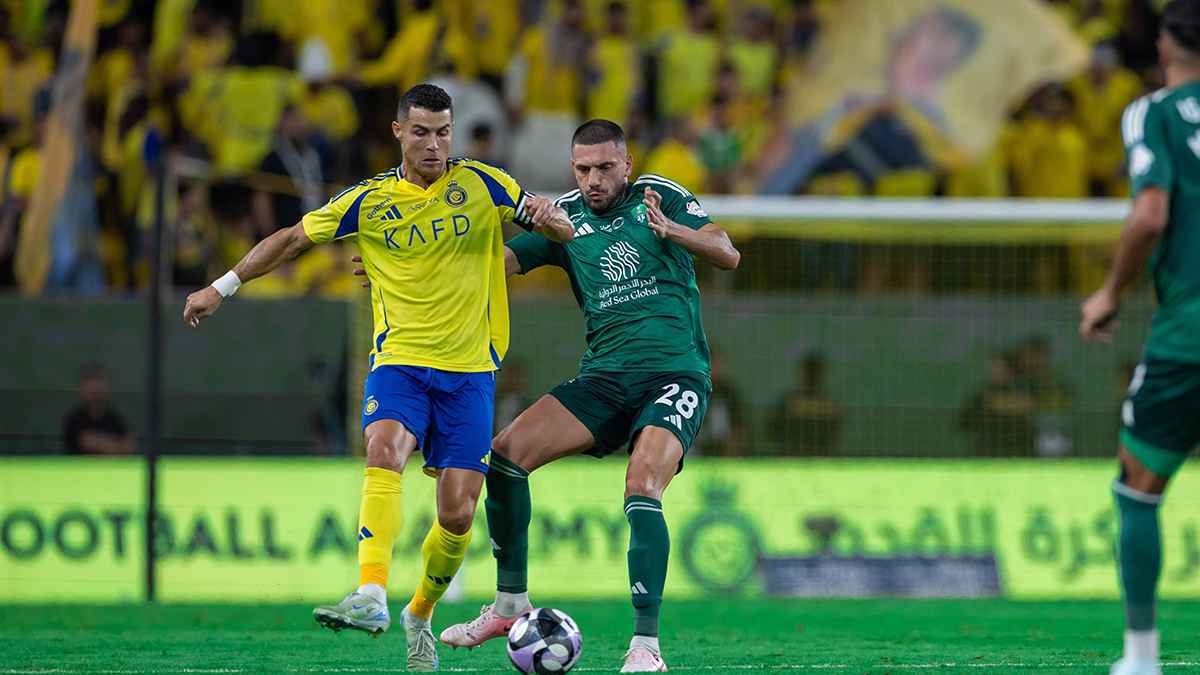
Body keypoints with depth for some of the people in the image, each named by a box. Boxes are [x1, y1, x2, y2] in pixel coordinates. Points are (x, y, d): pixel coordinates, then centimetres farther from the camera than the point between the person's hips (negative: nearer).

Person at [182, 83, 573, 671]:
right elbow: (293, 238, 13)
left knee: (458, 515, -4)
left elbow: (561, 228, 6)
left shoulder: (480, 185, 1)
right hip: (399, 359, -1)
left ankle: (420, 615, 22)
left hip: (470, 370, 1)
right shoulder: (369, 201, 3)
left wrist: (549, 217, -19)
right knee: (384, 454, -30)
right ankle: (371, 596, -43)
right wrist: (222, 287, 9)